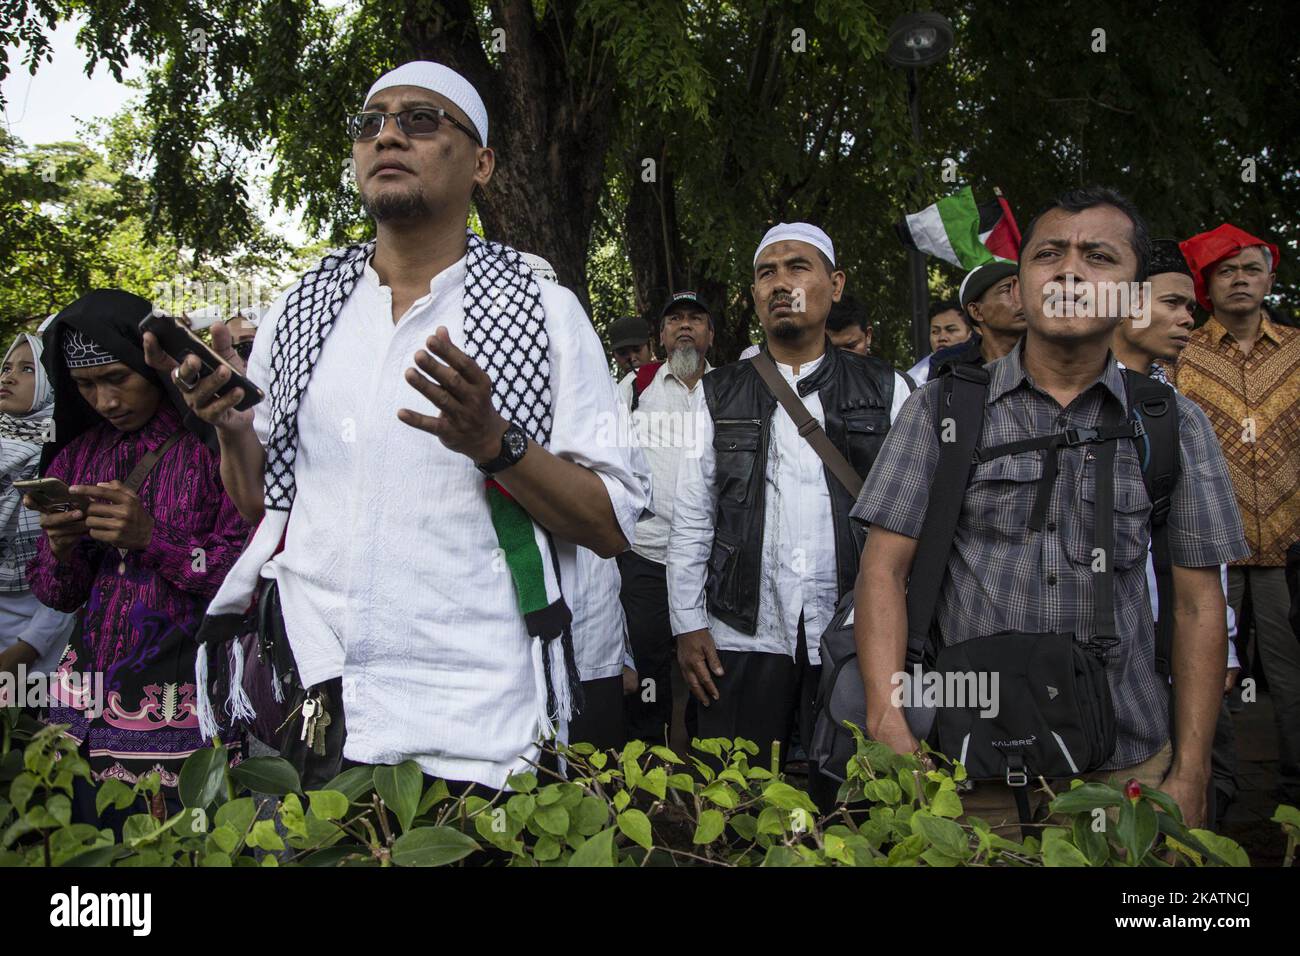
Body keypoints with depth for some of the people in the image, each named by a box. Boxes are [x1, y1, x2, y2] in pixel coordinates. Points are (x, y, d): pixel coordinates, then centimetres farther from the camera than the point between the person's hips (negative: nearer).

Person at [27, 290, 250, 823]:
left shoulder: (212, 445, -7)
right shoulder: (77, 456, 10)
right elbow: (57, 596, 13)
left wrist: (151, 538, -19)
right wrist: (62, 549, -8)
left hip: (185, 705, -5)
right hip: (90, 708, 5)